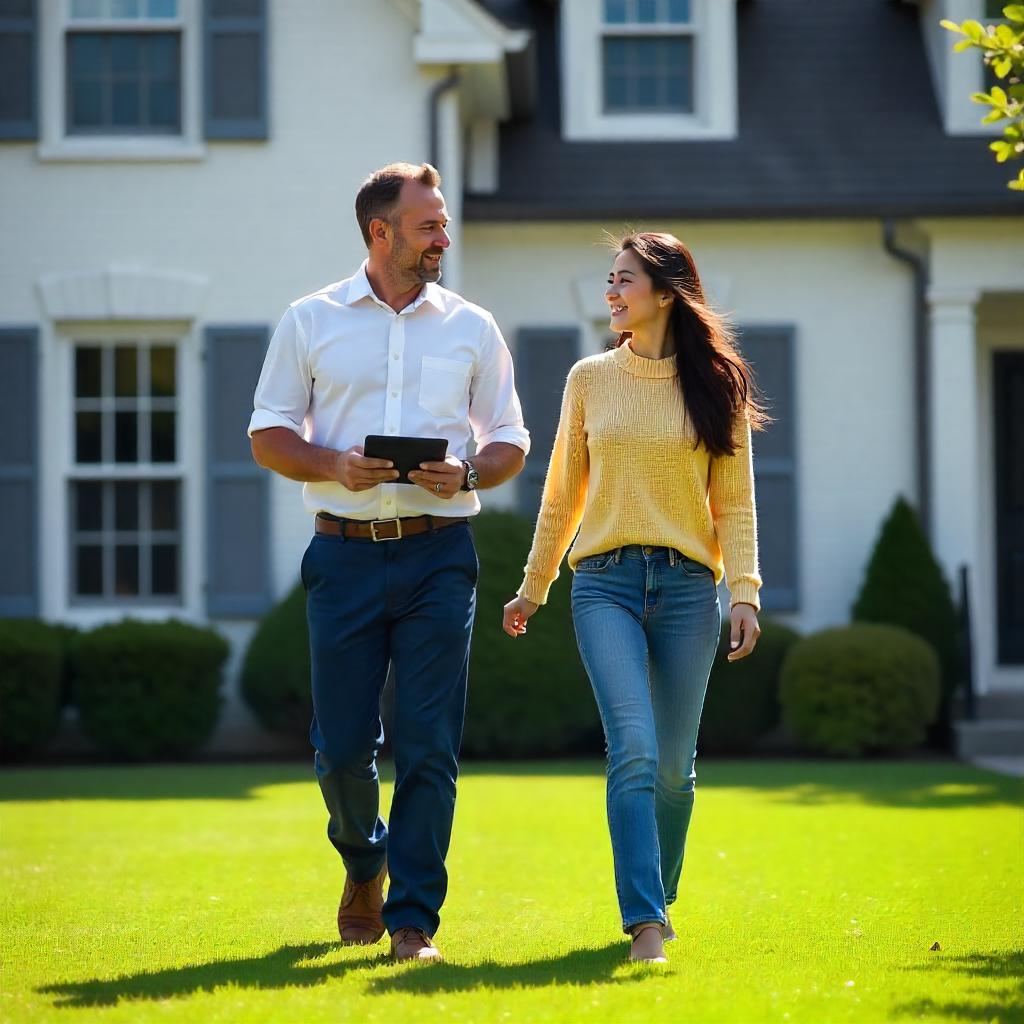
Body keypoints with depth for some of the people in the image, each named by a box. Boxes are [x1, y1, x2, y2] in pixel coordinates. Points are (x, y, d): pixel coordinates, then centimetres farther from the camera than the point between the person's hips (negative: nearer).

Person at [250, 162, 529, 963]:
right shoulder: (312, 321, 7)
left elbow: (510, 444, 12)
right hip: (346, 555, 0)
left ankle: (414, 920, 0)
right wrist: (334, 466, -12)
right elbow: (268, 435, 7)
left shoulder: (471, 327, 10)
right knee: (341, 745, 1)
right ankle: (363, 863, 31)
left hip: (439, 552, 0)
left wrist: (466, 473, -10)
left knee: (429, 747, -6)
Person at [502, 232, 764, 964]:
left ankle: (656, 901, 25)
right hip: (606, 581, 0)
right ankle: (646, 924, -21)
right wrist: (532, 589, 20)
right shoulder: (590, 380, 10)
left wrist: (744, 590, -7)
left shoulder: (716, 385, 7)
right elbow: (563, 495, 17)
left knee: (673, 765, 4)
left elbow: (734, 501, 4)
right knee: (634, 750, -16)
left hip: (686, 584, 0)